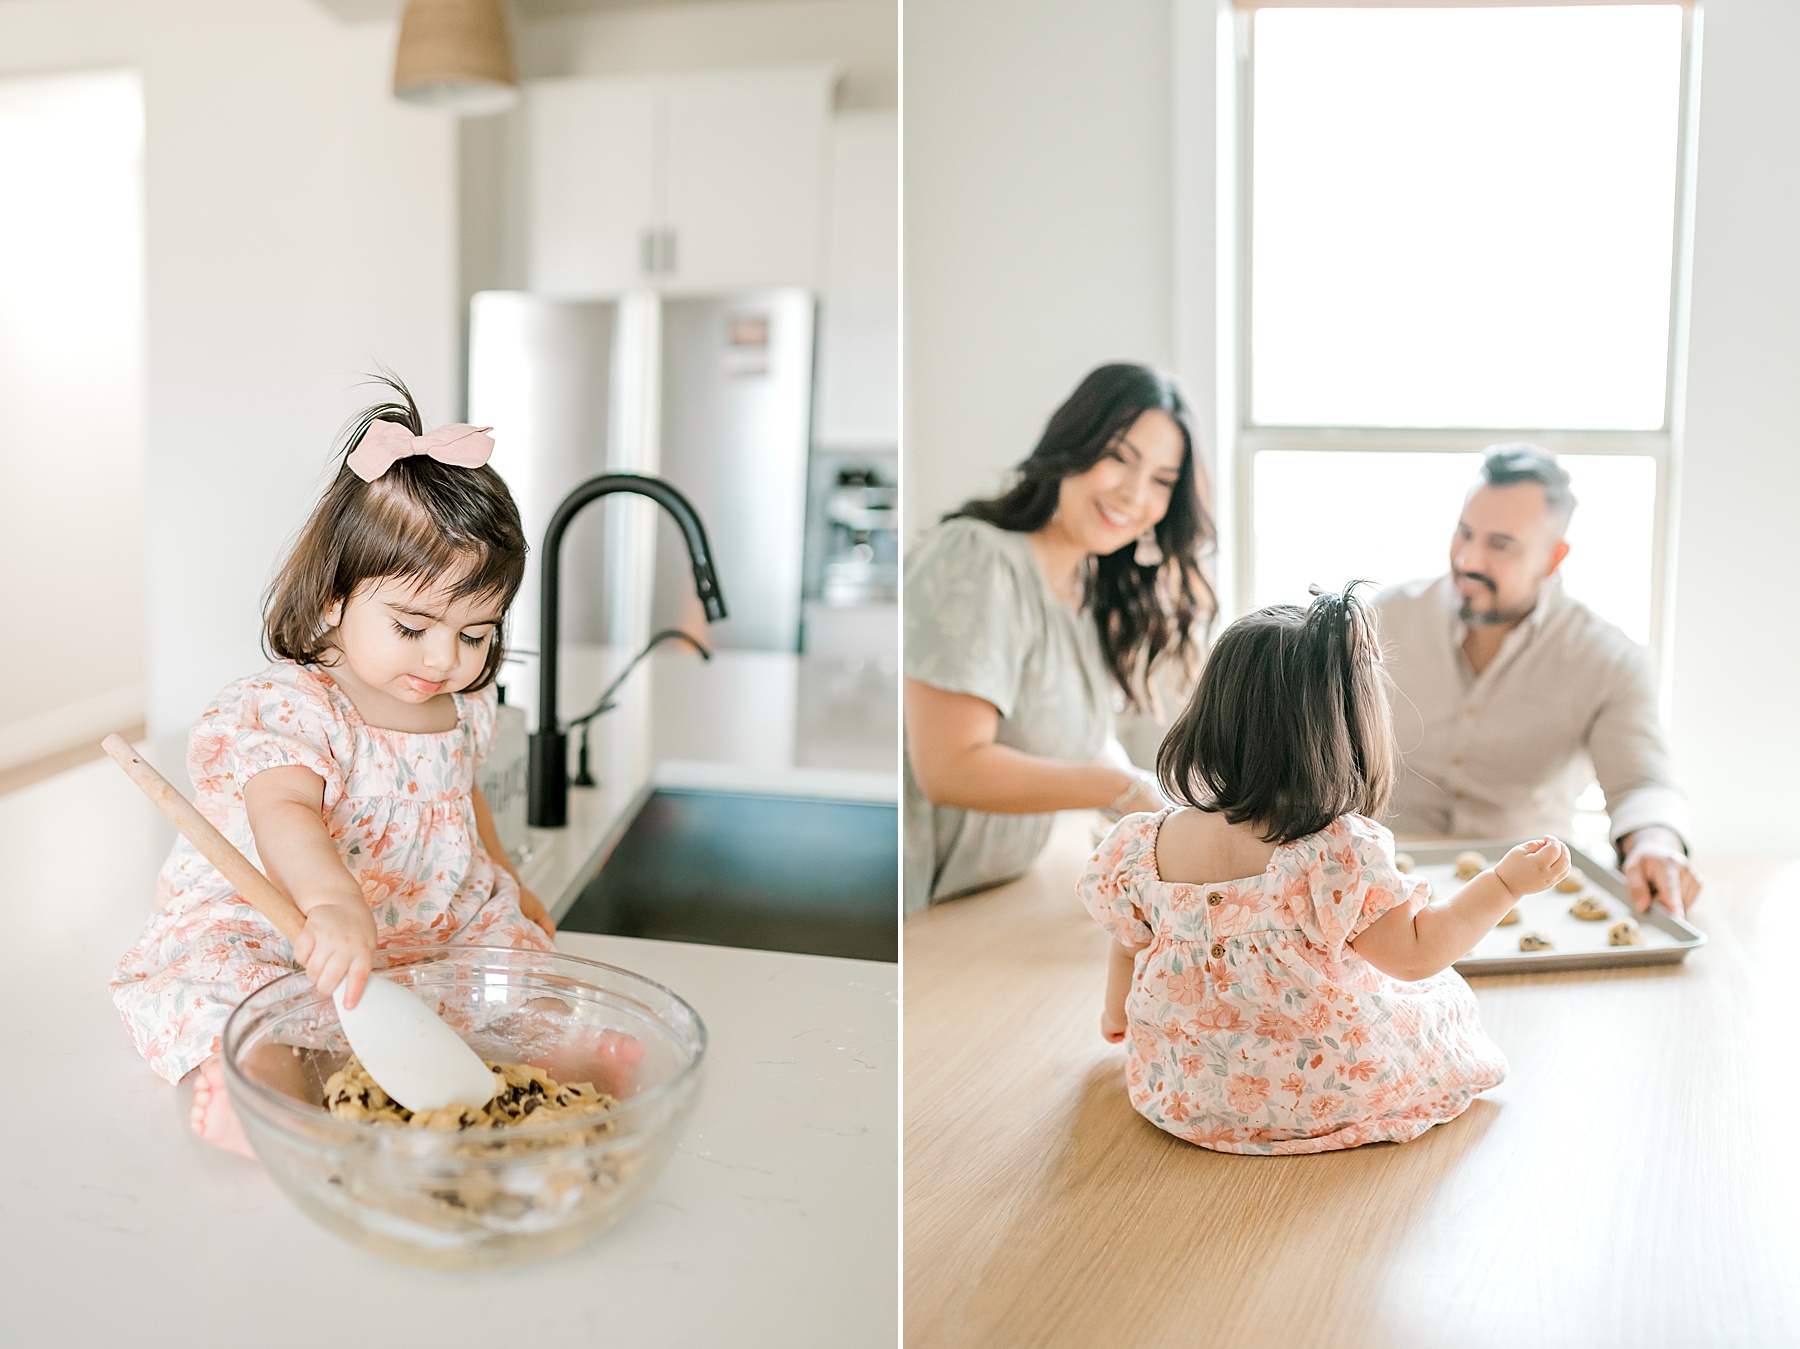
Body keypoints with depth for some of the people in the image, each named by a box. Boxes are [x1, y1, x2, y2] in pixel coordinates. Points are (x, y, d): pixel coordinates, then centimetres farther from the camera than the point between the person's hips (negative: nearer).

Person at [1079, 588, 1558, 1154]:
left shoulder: (1148, 846, -11)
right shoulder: (1340, 852, -24)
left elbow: (1129, 948, 5)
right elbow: (1415, 955, -14)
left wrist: (1117, 1013, 27)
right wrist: (1506, 882, -4)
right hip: (1330, 1099, -5)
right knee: (1445, 993, 21)